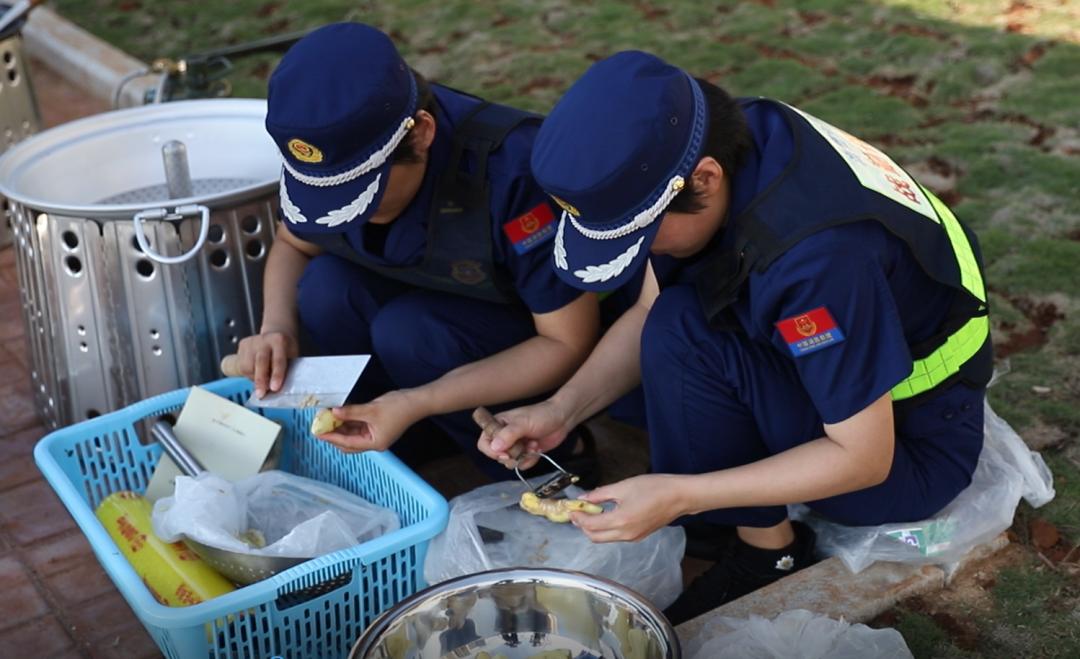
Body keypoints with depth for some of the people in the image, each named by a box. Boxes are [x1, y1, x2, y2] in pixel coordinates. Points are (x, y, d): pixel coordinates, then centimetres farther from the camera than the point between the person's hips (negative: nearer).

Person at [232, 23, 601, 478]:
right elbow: (294, 245, 1)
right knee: (325, 286, -23)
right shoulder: (338, 145, -19)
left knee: (406, 332, -32)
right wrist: (277, 327, -22)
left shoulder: (511, 168, -36)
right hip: (431, 303, 5)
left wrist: (418, 403, -35)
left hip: (535, 344, -5)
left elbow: (572, 343, -27)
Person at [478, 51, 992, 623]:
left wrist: (677, 496, -28)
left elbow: (864, 457, -27)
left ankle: (767, 548, -6)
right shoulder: (697, 148, -13)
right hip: (831, 368, 8)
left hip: (907, 449, -8)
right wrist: (562, 409, -14)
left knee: (685, 338, -26)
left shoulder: (818, 253, -36)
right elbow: (649, 314, 0)